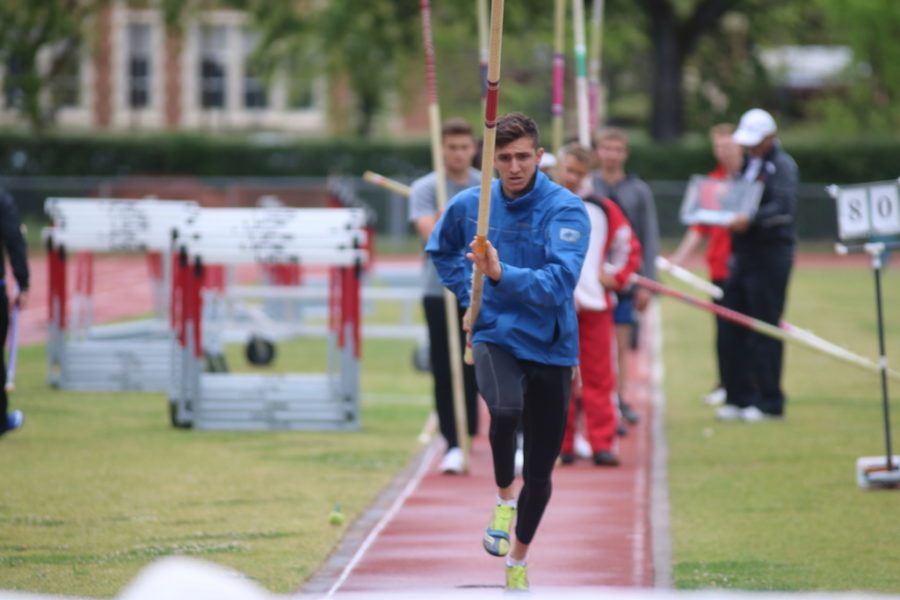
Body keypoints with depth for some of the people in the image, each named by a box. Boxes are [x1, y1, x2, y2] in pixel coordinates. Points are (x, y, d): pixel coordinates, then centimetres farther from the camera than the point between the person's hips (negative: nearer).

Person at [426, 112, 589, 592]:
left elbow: (561, 280, -27)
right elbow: (441, 250, 23)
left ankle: (518, 559, 33)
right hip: (495, 335, 1)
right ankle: (504, 495, -8)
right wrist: (468, 297, 11)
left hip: (550, 346, -1)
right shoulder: (469, 205, 0)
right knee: (505, 408, -35)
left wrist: (501, 274, -40)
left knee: (540, 472, 7)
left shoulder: (566, 210, -13)